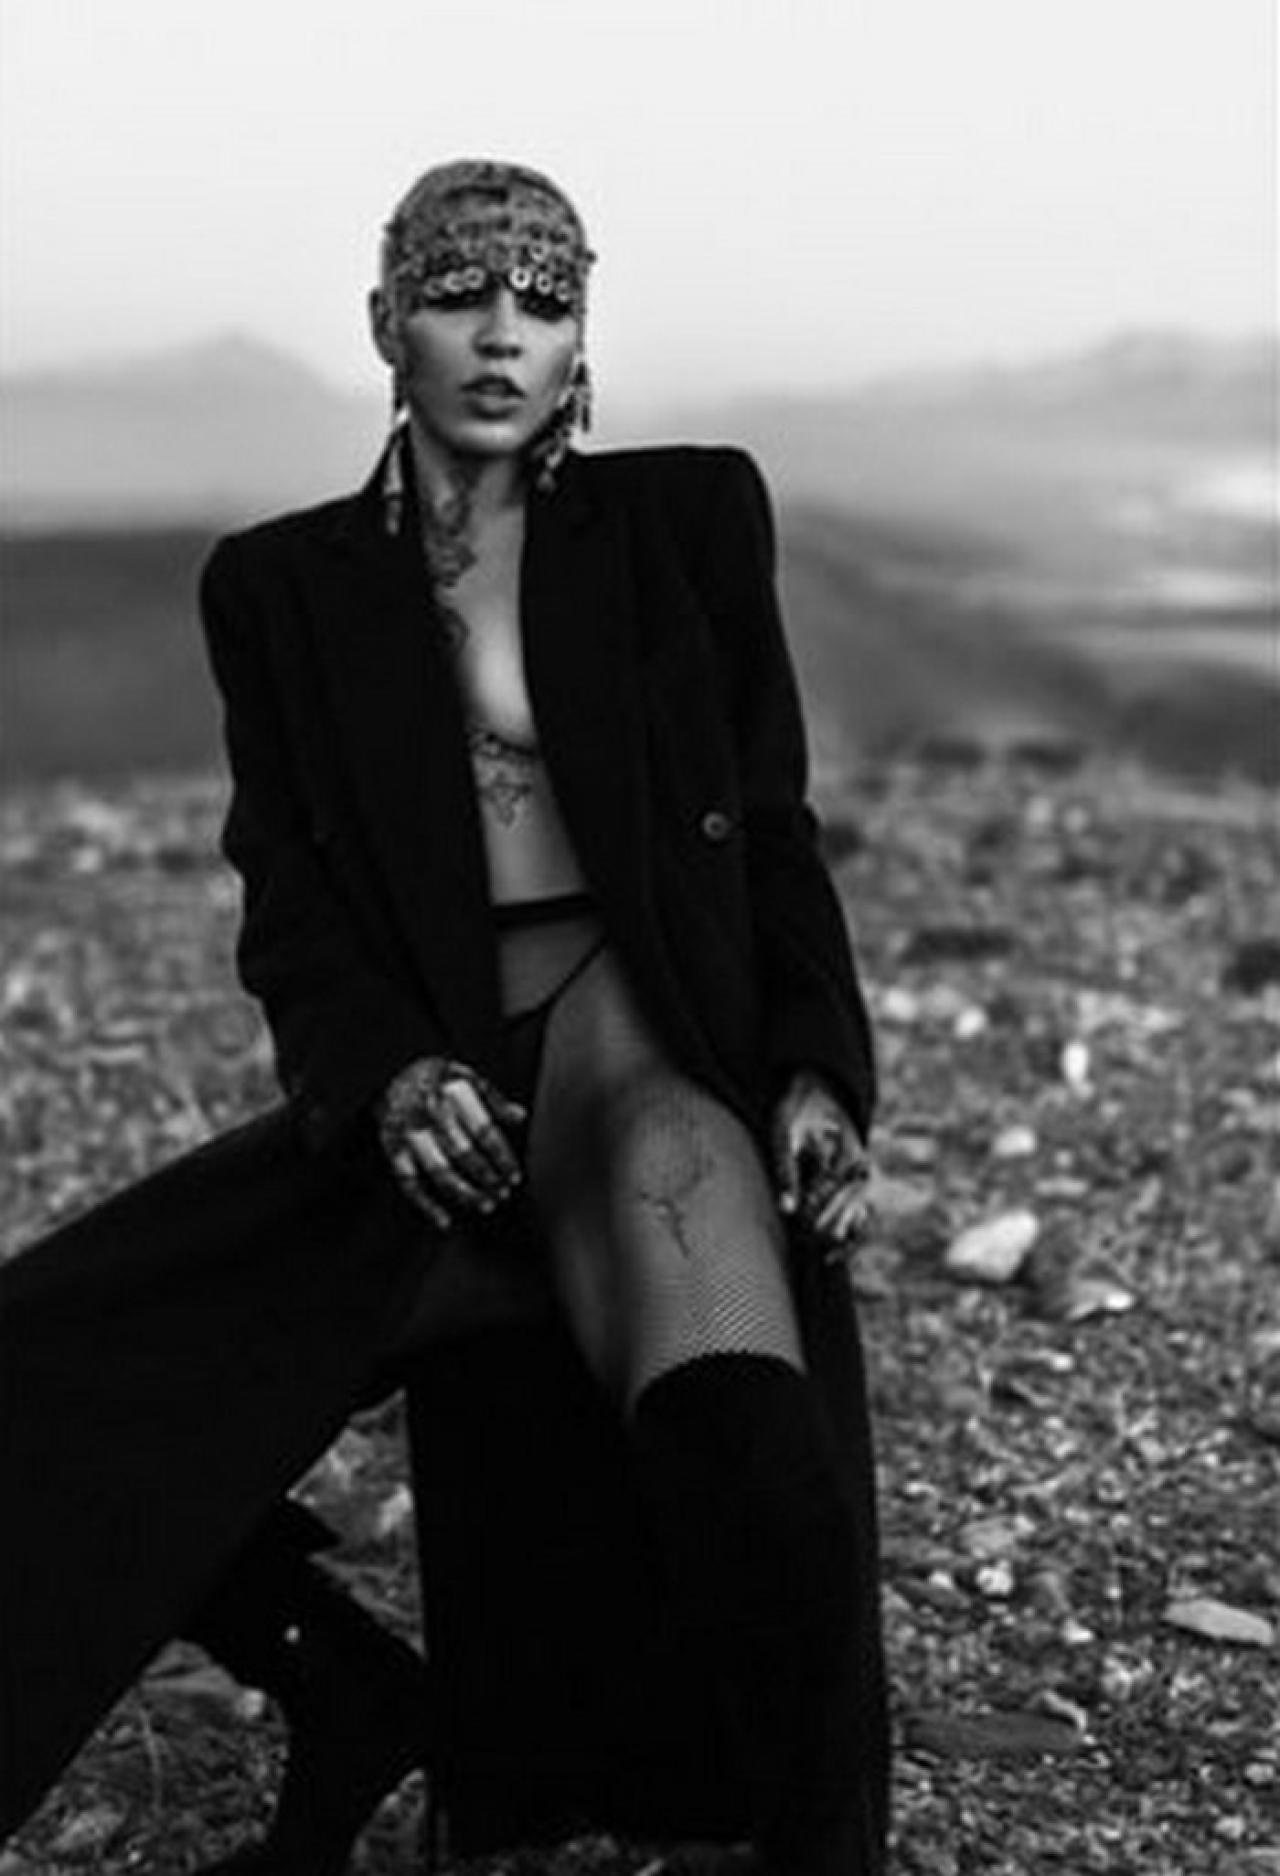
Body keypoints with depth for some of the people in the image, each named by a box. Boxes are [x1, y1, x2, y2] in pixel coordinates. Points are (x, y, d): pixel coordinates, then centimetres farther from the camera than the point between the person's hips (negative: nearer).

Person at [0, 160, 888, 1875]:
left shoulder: (690, 520, 9)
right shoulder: (282, 587, 12)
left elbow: (774, 832, 10)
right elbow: (289, 904, 5)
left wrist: (818, 1075, -6)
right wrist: (389, 1076, -16)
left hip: (639, 1041, -3)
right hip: (421, 1110, 3)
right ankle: (356, 1701, 11)